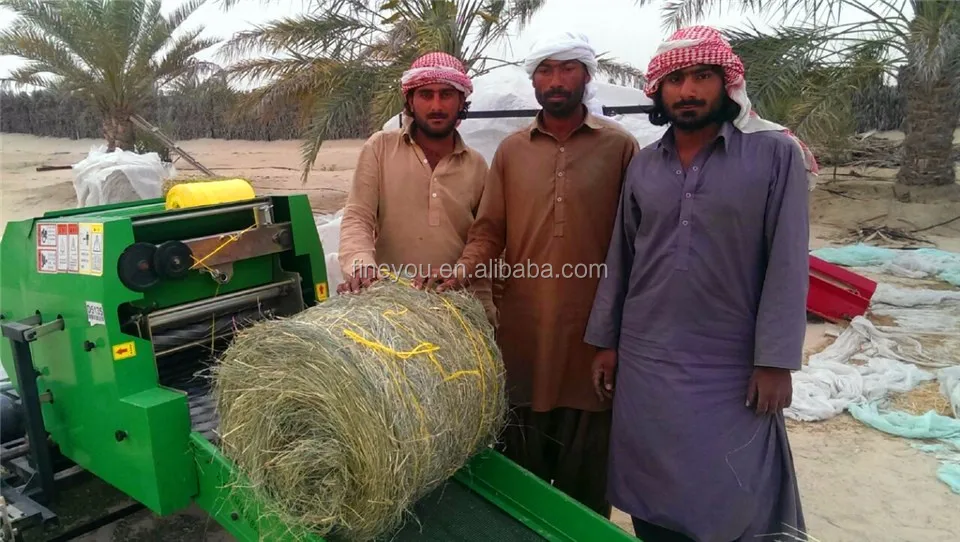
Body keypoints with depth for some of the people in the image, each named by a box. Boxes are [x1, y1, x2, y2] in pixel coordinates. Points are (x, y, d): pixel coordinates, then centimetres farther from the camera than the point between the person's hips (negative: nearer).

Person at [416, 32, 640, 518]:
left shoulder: (619, 146, -1)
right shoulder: (511, 150, 7)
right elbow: (489, 231, 6)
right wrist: (464, 269, -14)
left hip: (593, 331, -2)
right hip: (523, 331, 3)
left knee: (586, 480, 14)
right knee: (522, 474, 19)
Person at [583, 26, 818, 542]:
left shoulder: (776, 153, -5)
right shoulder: (642, 164, 5)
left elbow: (787, 264, -8)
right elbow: (619, 260, 9)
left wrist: (775, 361, -10)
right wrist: (604, 341, 8)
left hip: (733, 367, -3)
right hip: (644, 362, 3)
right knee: (651, 498, 14)